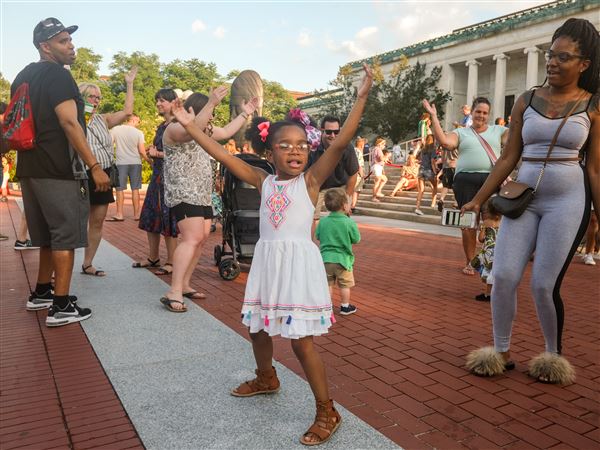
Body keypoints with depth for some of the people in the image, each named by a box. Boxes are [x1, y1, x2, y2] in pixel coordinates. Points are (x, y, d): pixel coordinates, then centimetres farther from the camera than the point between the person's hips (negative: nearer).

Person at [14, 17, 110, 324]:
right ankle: (61, 307, -1)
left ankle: (41, 293, 29)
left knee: (49, 235, 19)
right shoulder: (58, 75, -10)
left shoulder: (23, 78, 18)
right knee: (66, 236, -4)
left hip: (30, 168, 9)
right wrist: (95, 166, -21)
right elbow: (69, 123, -20)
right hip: (59, 171, -9)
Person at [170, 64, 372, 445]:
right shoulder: (264, 181, 6)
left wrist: (361, 99, -22)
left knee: (302, 340, -5)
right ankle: (266, 378, 49)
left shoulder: (311, 180, -5)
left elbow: (340, 143, -16)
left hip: (299, 263, -5)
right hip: (268, 263, 6)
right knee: (258, 329, 21)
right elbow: (223, 154, 7)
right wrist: (191, 126, 6)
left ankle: (328, 412, 10)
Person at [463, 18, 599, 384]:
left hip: (568, 201, -3)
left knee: (544, 284, -3)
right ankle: (501, 351, 16)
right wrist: (479, 199, 3)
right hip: (523, 198, 3)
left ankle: (555, 356, 22)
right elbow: (509, 158, 6)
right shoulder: (526, 101, 6)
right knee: (504, 275, -3)